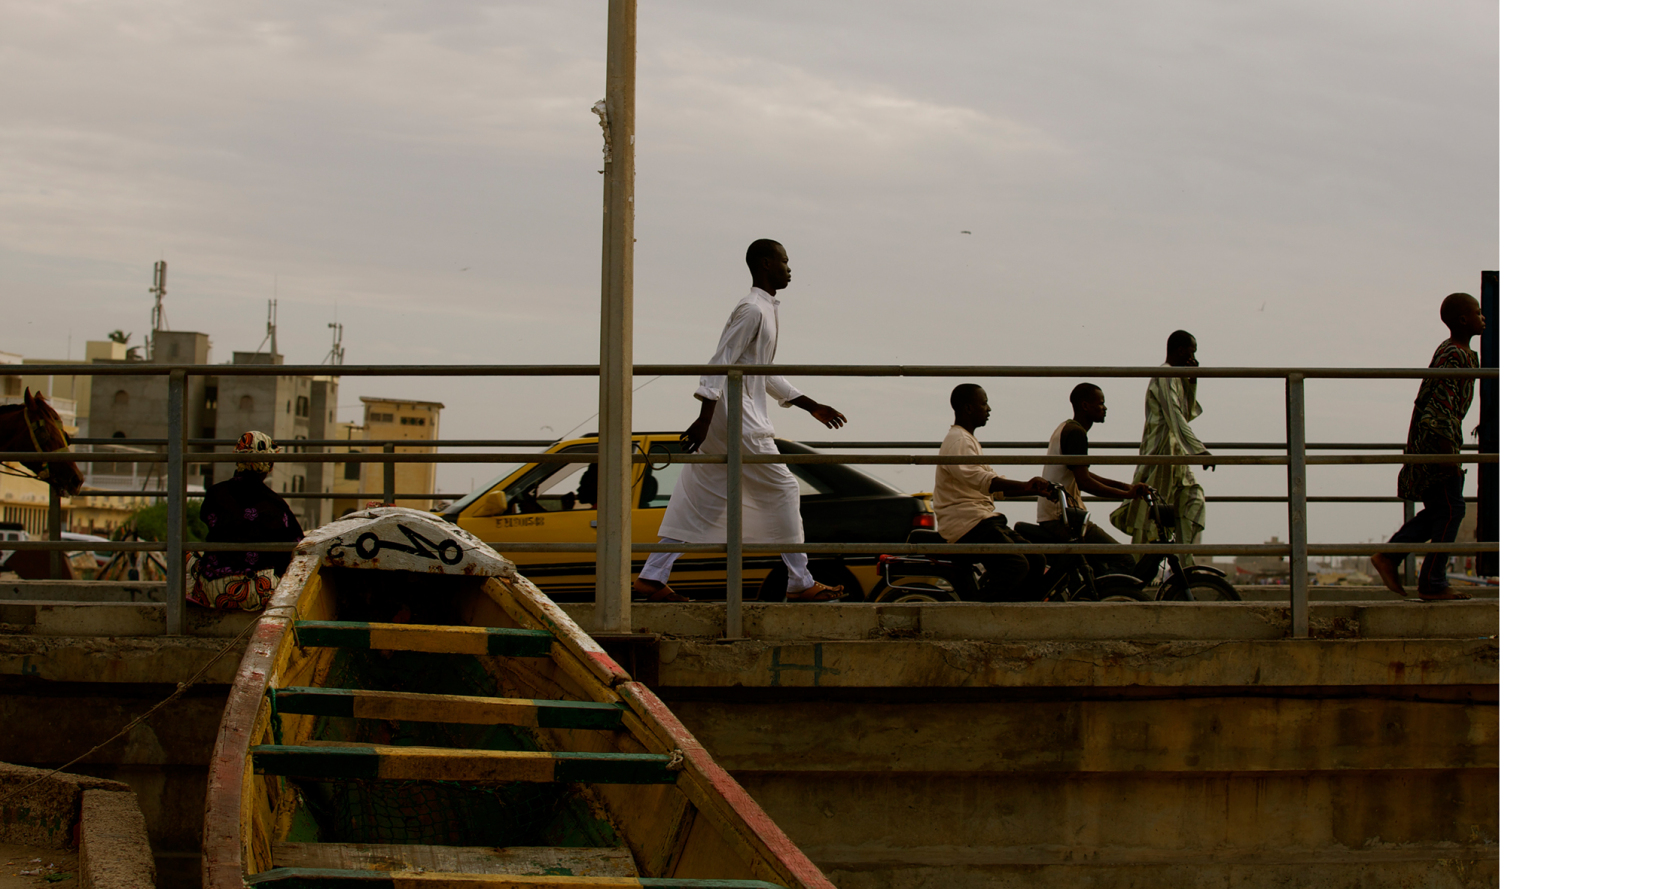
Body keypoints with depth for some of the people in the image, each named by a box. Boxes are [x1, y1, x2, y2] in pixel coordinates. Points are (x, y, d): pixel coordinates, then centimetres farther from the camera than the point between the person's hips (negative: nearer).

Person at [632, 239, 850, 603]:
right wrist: (704, 418, -26)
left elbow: (766, 375, 27)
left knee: (698, 500, 7)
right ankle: (800, 583, 4)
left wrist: (813, 407, 27)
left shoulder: (765, 310, 20)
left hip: (737, 418, 10)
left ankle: (652, 578, 5)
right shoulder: (752, 310, -12)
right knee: (782, 490, -2)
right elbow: (720, 363, -19)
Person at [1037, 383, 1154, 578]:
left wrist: (1125, 486, 17)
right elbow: (1084, 482, -22)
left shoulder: (1066, 428, 19)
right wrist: (1127, 494, -19)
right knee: (1125, 562, -14)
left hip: (1051, 516, 11)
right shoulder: (1076, 433, -14)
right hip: (1062, 518, -11)